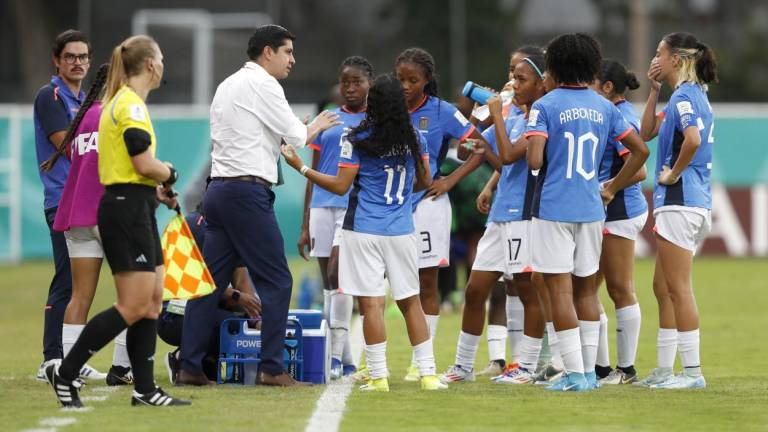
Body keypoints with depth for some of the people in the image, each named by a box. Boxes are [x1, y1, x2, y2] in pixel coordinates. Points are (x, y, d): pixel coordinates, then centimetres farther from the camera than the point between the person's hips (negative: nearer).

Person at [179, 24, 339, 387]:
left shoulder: (227, 85, 21)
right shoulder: (262, 84, -7)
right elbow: (295, 136, -6)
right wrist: (315, 127, 14)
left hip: (218, 190, 9)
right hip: (247, 191, -9)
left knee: (211, 280, 6)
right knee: (275, 280, -3)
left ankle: (190, 366, 2)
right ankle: (271, 368, -5)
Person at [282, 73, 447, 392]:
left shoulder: (358, 140, -8)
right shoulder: (414, 138, 5)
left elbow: (340, 186, -8)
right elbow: (425, 180, 15)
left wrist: (300, 166, 0)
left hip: (363, 231, -4)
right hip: (402, 231, 4)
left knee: (371, 303, -4)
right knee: (411, 302, 11)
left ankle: (379, 376, -7)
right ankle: (427, 373, 8)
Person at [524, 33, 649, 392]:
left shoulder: (545, 107, -8)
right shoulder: (604, 108, 7)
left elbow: (534, 160, -18)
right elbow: (640, 150, 10)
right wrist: (612, 189, 16)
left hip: (553, 210, -5)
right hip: (591, 210, 5)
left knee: (559, 289, -2)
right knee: (586, 288, 14)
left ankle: (574, 373, -6)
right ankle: (588, 370, 16)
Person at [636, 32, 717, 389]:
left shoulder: (684, 96, -13)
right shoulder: (691, 95, 17)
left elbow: (693, 139, -31)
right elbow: (647, 132, 23)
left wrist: (674, 173, -18)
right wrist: (654, 91, 16)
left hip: (679, 200, -10)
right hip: (694, 201, 10)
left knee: (678, 289, -6)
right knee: (663, 287, 15)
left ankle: (692, 371, -5)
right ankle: (664, 369, 17)